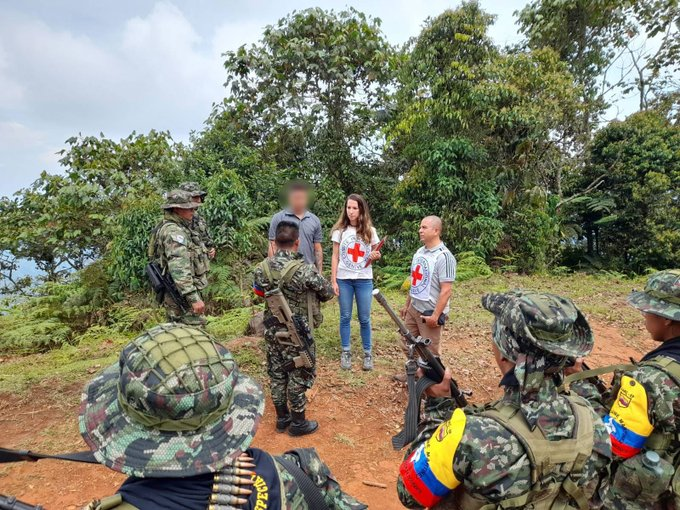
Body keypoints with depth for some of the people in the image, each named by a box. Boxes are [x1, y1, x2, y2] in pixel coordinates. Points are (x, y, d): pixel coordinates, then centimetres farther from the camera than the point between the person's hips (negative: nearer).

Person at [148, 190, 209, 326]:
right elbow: (179, 268, -28)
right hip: (182, 293, -11)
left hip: (174, 294, 11)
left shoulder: (174, 228, 15)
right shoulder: (174, 231, -18)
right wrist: (194, 298, -31)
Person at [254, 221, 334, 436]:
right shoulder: (304, 270, -24)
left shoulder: (262, 268, -7)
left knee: (276, 374, 19)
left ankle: (282, 418, 35)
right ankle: (298, 422, 26)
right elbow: (328, 293, -8)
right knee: (298, 376, 11)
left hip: (272, 330, 6)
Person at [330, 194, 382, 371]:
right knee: (345, 317, 8)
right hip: (344, 279, 0)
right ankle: (346, 352, 21)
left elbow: (375, 253, 13)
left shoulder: (370, 231, 2)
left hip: (364, 280, 0)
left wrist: (376, 256, -12)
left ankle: (368, 353, 20)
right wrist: (333, 280, -4)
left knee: (364, 318, 7)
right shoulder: (340, 230, 0)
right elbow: (335, 257, 1)